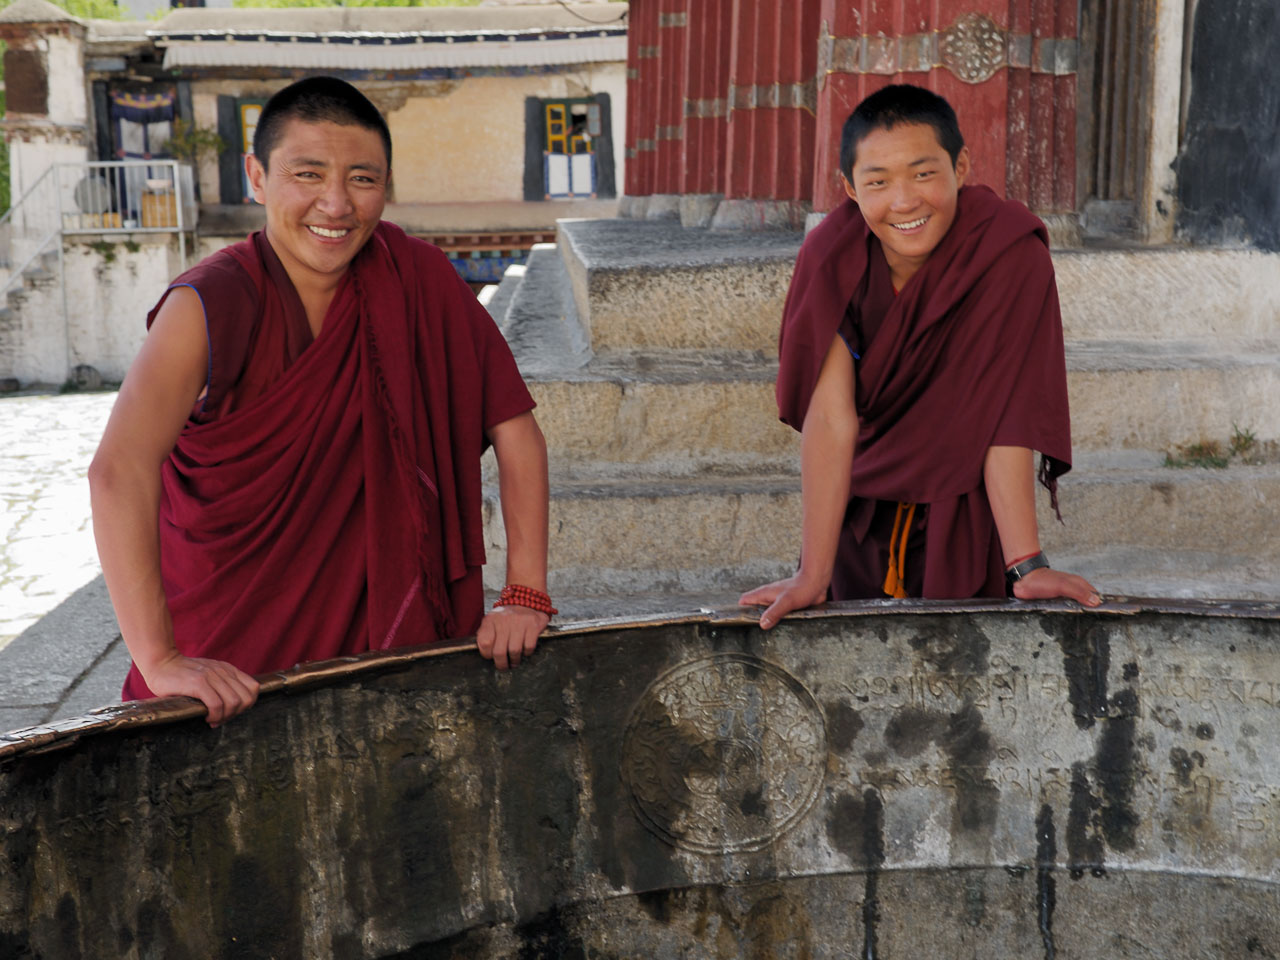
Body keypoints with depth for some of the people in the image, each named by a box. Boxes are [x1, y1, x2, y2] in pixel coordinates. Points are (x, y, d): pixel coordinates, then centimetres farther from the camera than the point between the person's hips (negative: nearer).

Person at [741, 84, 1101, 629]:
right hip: (860, 516, 2)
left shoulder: (1011, 253, -24)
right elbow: (830, 417, -22)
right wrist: (813, 576, -25)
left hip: (963, 519, -1)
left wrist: (1026, 568, -27)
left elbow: (1004, 419, -24)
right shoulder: (831, 257, -18)